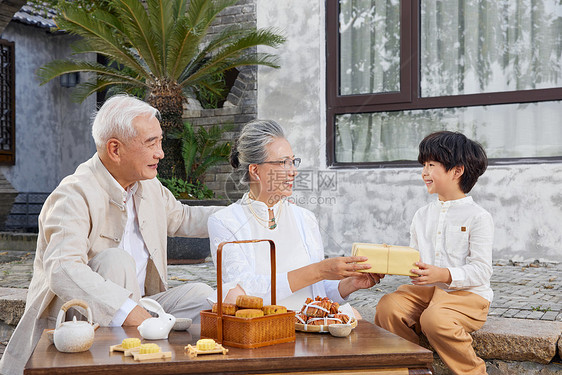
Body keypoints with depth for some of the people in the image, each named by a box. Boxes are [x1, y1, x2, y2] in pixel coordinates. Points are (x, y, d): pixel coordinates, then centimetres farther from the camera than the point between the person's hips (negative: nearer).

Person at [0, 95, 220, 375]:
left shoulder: (148, 187, 5)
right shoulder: (74, 196, -22)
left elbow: (183, 218, 23)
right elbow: (62, 271, -37)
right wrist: (128, 310, -47)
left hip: (133, 307, 7)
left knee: (200, 296, -12)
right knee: (116, 260, -32)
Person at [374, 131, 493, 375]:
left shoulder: (478, 217, -4)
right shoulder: (422, 215, 15)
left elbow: (482, 270, -11)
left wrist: (445, 275, -25)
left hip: (467, 294, -5)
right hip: (426, 291, 5)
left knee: (434, 318, -35)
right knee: (388, 305, -22)